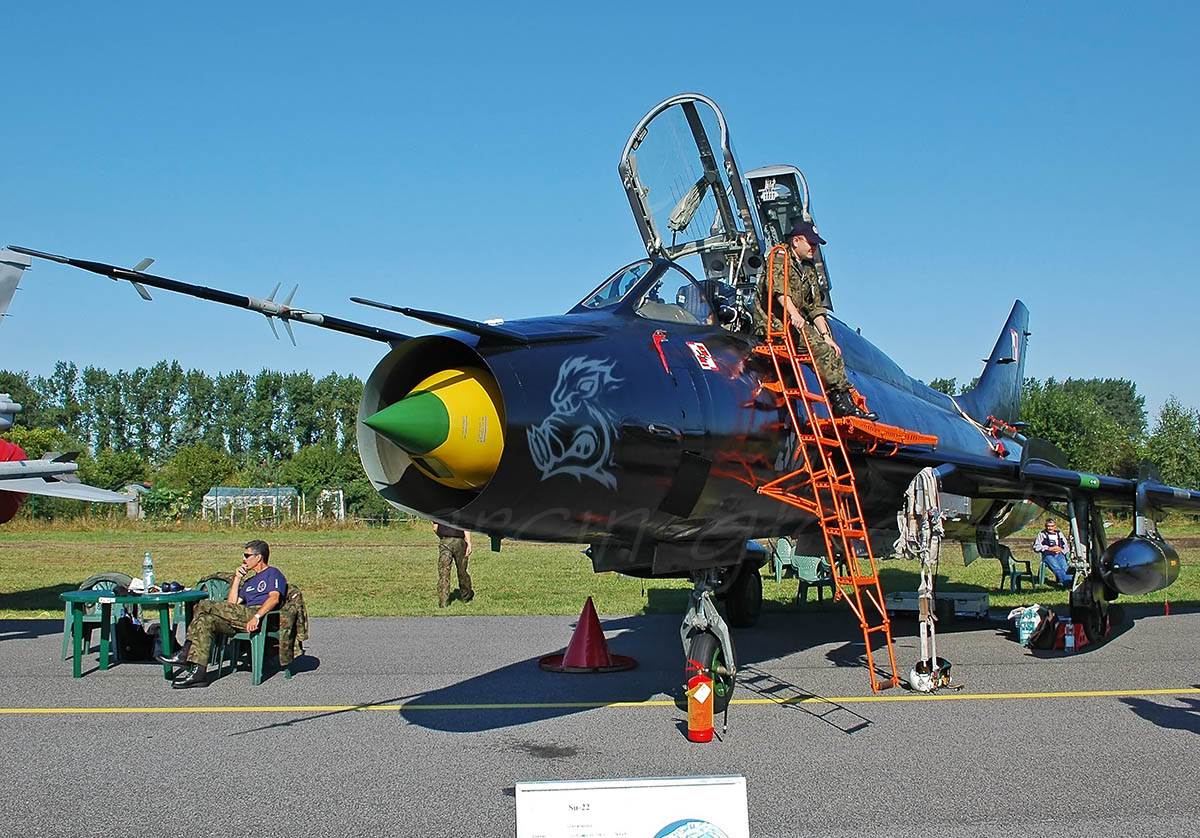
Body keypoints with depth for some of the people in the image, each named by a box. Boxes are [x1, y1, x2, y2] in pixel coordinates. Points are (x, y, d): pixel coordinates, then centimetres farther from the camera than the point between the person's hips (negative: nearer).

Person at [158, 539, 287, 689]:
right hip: (242, 618, 8)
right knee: (205, 620, -16)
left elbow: (274, 598, -12)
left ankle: (185, 654, -10)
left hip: (261, 616, -8)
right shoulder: (250, 580, 35)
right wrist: (237, 579, 21)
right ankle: (198, 671, -24)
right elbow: (231, 605, 25)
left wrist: (257, 616, -27)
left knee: (204, 606, -15)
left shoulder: (273, 573, 9)